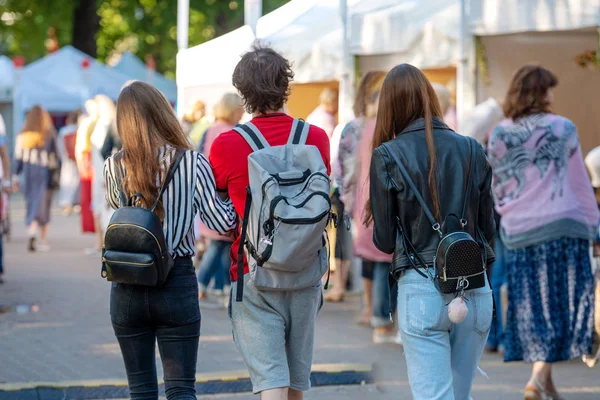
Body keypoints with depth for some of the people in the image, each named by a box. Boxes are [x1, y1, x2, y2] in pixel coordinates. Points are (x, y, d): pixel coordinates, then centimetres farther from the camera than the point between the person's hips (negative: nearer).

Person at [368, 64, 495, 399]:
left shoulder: (387, 156, -4)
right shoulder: (471, 150, 4)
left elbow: (384, 241, -2)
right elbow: (488, 229, 9)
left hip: (423, 288, -3)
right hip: (475, 289, 3)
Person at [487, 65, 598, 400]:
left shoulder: (499, 135, 4)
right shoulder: (562, 129, -4)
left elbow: (496, 187, 10)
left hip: (518, 232, 4)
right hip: (561, 225, -4)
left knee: (532, 304, 11)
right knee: (560, 302, -1)